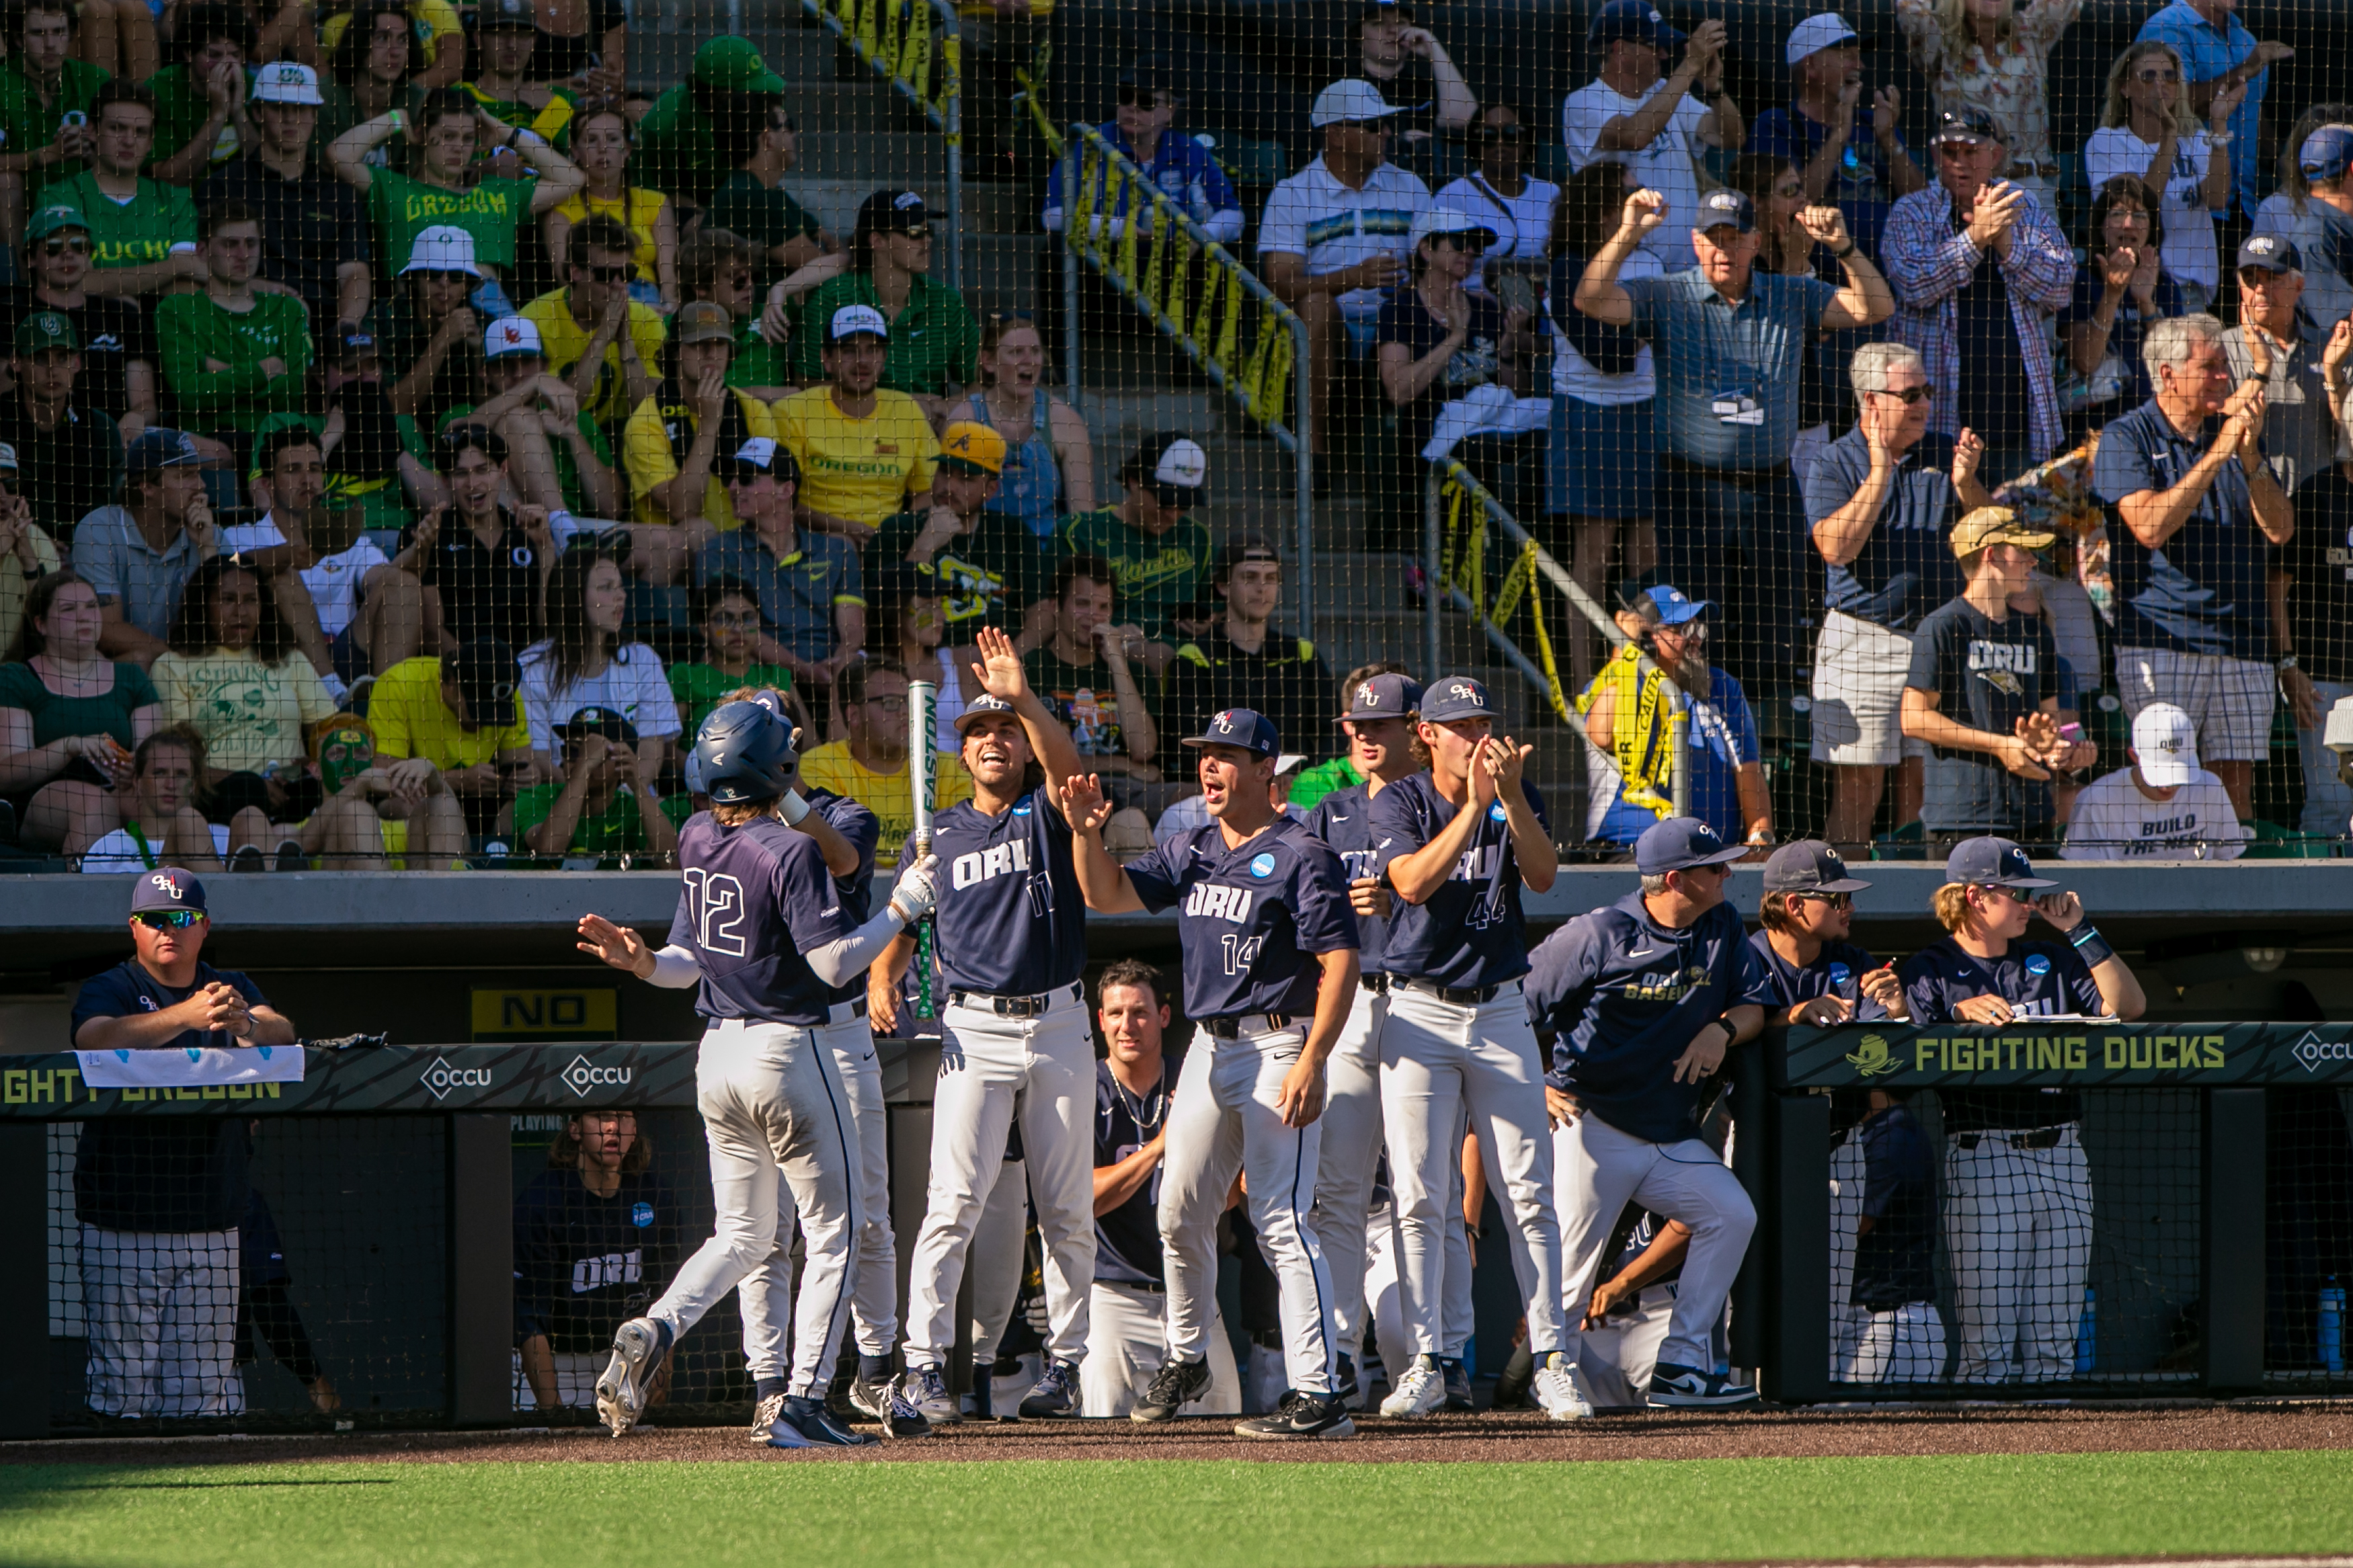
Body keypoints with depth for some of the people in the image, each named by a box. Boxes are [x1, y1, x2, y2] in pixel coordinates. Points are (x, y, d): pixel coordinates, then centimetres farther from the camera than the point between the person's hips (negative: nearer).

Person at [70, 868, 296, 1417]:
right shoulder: (108, 990, 1)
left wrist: (246, 1025, -34)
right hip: (123, 1227, -3)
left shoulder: (230, 989, 11)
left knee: (204, 1389, 3)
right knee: (124, 1386, -5)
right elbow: (98, 1039, -22)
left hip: (211, 1228, 3)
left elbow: (282, 1033, -8)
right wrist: (186, 1015, -38)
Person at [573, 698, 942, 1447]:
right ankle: (802, 1401, -2)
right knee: (834, 1231, 4)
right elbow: (833, 961, -19)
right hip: (787, 1053, -7)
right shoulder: (790, 851, -17)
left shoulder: (699, 840, 5)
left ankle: (655, 1330, -9)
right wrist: (905, 906, -12)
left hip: (718, 1057, 7)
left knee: (742, 1235, 18)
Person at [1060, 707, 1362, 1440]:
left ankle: (1318, 1394, -16)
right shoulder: (1192, 852, 14)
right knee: (1180, 1213, 12)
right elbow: (1109, 896, 10)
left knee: (1280, 1218, -13)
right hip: (1209, 1048, 8)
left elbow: (1340, 962, -14)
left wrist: (1311, 1062, -22)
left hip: (1278, 1045, -8)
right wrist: (1087, 833, -9)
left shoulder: (1302, 857, -9)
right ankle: (1186, 1359, 32)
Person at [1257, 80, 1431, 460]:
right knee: (1316, 305, -36)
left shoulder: (1409, 187, 15)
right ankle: (1316, 442, -33)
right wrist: (1352, 278, -26)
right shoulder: (1291, 195, 2)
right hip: (1328, 330, -2)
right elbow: (1281, 283, -10)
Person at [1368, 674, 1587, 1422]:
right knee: (1419, 1197, -4)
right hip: (1419, 1015, -1)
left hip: (1500, 1009, 2)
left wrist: (1510, 797, -23)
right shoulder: (1398, 804, -1)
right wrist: (1474, 804, -24)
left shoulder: (1518, 798, 5)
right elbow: (1413, 882, -18)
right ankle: (1422, 1365, 1)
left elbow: (1544, 875, -11)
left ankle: (1551, 1360, 0)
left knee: (1528, 1191, -2)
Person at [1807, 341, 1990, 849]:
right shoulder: (1832, 465, 0)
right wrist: (1880, 474, -19)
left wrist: (1966, 485, -10)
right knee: (1859, 784, -5)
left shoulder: (1945, 454, 11)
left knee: (1924, 780, 4)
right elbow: (1835, 547, -15)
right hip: (1862, 640, -3)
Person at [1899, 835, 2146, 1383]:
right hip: (1983, 1157, -5)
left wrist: (2080, 932, 7)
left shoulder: (2050, 961, 20)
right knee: (1986, 1335, -10)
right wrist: (1961, 1015, -23)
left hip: (2063, 1153, 5)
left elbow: (2127, 1008, 10)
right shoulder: (1930, 969, 5)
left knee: (2054, 1338, 4)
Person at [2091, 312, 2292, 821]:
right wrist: (2217, 455, -15)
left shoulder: (2235, 435, 16)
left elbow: (2280, 530, 6)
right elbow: (2150, 527, -14)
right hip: (2159, 640, -4)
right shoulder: (2125, 439, 2)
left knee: (2236, 780, 1)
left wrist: (2251, 457, -9)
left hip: (2240, 643, 5)